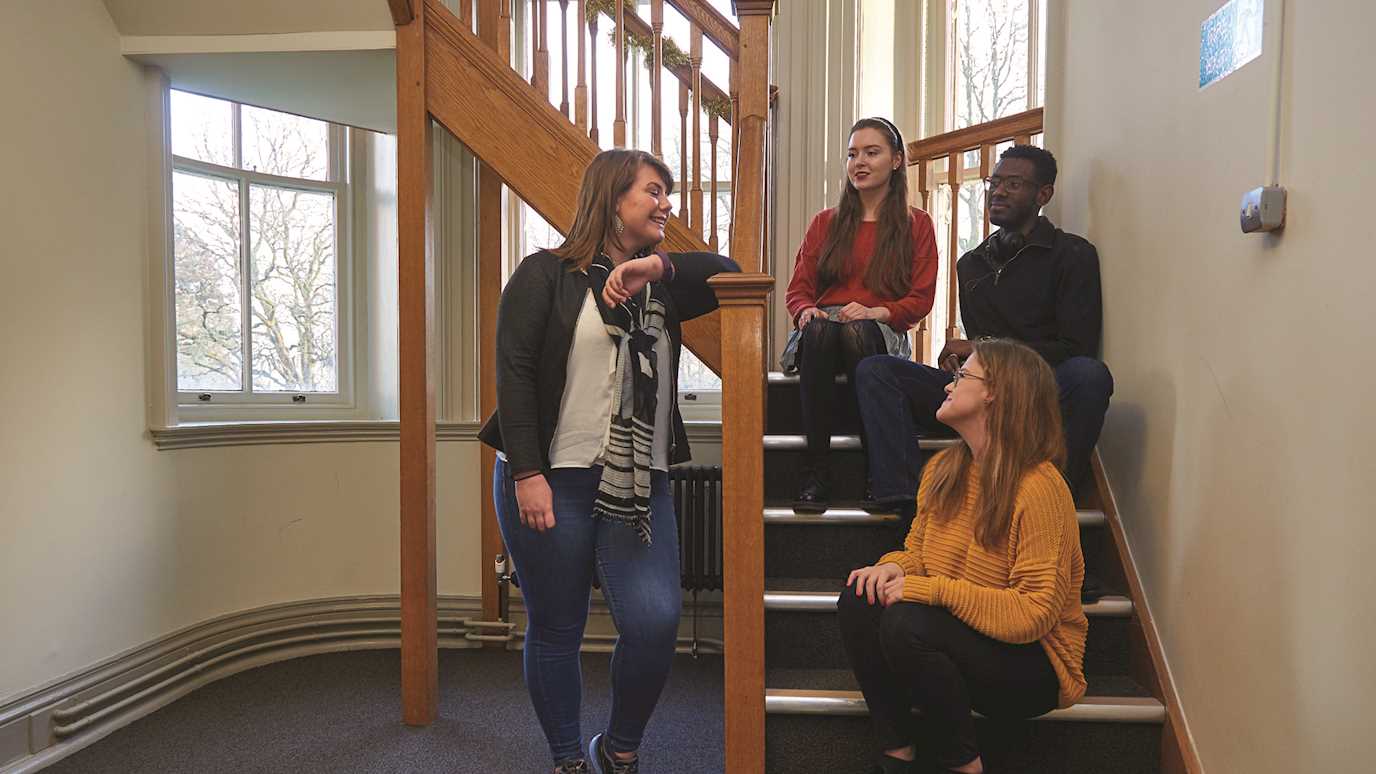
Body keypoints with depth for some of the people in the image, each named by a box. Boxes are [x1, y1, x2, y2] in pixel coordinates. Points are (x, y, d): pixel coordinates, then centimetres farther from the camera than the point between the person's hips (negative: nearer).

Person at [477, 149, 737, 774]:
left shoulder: (658, 285, 16)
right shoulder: (547, 274, 0)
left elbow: (728, 273, 4)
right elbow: (513, 373, -8)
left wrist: (658, 265, -10)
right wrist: (528, 473, -16)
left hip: (639, 486, 4)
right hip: (551, 482, -3)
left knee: (655, 623, -9)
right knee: (556, 630, 7)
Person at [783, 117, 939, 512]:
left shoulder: (916, 225, 16)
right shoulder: (825, 223, 22)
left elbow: (921, 299, 5)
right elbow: (798, 290, 14)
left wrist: (875, 312, -15)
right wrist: (807, 311, -11)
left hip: (881, 335, -1)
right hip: (822, 333, 2)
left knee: (859, 331, -39)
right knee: (818, 328, -37)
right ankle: (816, 469, -38)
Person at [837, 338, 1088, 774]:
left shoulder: (1039, 487, -21)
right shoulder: (943, 469, 4)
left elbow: (1035, 613, -24)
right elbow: (917, 551, 14)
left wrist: (930, 589, -26)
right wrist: (893, 567, -11)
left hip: (1032, 664, -7)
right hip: (959, 638, 7)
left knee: (907, 624, -31)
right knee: (859, 600, -17)